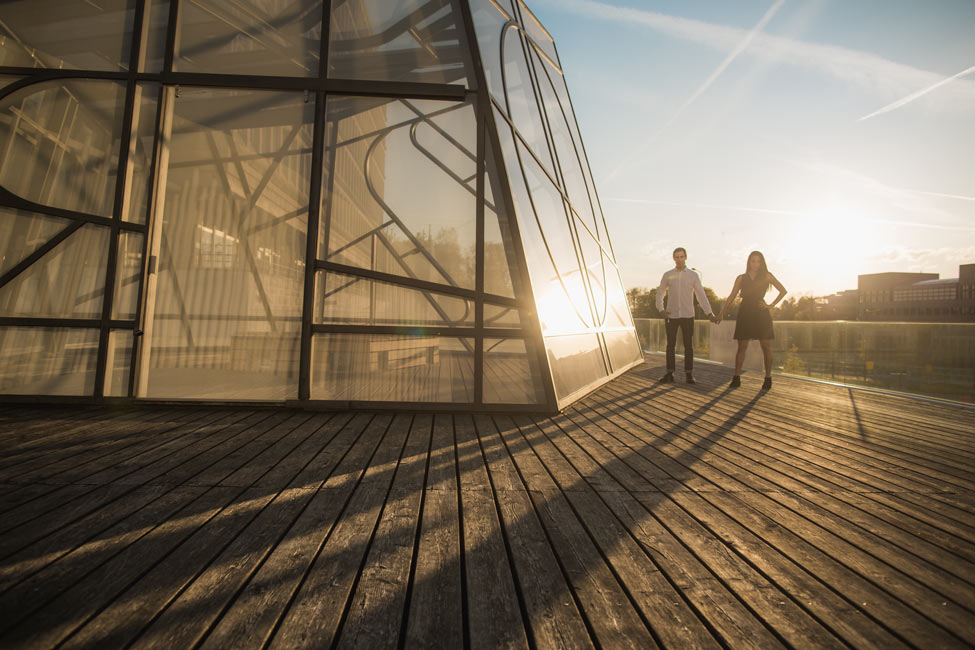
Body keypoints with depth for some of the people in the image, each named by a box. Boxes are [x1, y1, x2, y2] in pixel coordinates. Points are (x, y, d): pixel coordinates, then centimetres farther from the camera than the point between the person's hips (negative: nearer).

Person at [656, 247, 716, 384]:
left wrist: (710, 313, -9)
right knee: (670, 345, 2)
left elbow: (701, 295, 2)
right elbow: (660, 294, 9)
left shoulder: (693, 275, 2)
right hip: (671, 315, 0)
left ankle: (689, 375, 8)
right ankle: (669, 374, 8)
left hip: (687, 315, 0)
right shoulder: (667, 275, 3)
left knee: (688, 345, 1)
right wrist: (661, 310, -8)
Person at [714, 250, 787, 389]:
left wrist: (771, 305, -1)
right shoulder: (741, 278, 11)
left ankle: (768, 378, 7)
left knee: (766, 347, -1)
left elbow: (783, 291, 10)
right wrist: (721, 313, 0)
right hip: (745, 314, 1)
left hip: (761, 313, -1)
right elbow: (731, 297, 8)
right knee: (741, 347, -1)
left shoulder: (766, 276, 8)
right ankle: (736, 378, -1)